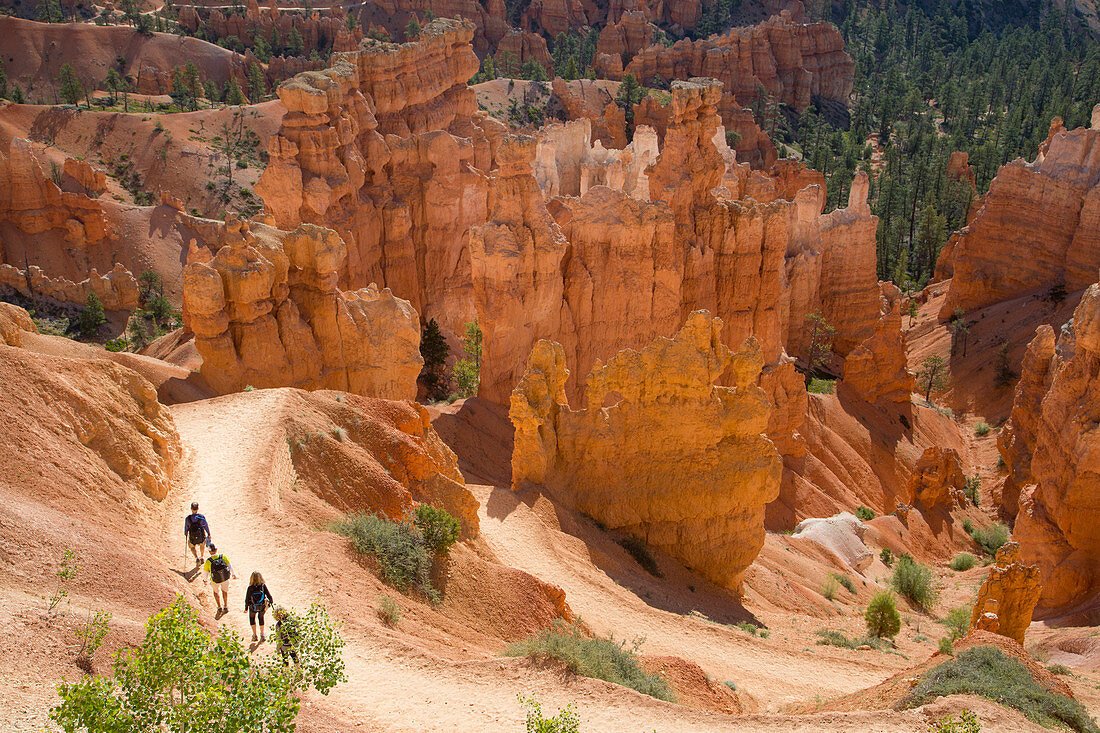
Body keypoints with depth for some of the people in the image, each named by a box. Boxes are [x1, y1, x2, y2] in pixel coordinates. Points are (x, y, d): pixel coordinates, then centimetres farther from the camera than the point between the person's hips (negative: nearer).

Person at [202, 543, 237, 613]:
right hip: (226, 578, 2)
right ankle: (226, 607, 35)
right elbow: (230, 565, -7)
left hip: (215, 580, -1)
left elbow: (206, 572, -9)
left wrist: (205, 580, 11)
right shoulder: (223, 557, -17)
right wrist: (234, 574, 9)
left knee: (216, 592, 27)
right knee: (225, 590, 27)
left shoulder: (208, 561, -21)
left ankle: (219, 607, 25)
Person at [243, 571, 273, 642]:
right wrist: (271, 601, 9)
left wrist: (246, 608, 1)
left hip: (253, 607, -2)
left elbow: (247, 599, -11)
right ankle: (262, 635, 29)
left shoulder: (250, 588, -19)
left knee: (252, 619, 23)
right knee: (261, 618, 25)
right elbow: (268, 595, -8)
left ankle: (254, 635, 21)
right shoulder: (263, 586, -15)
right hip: (262, 607, 2)